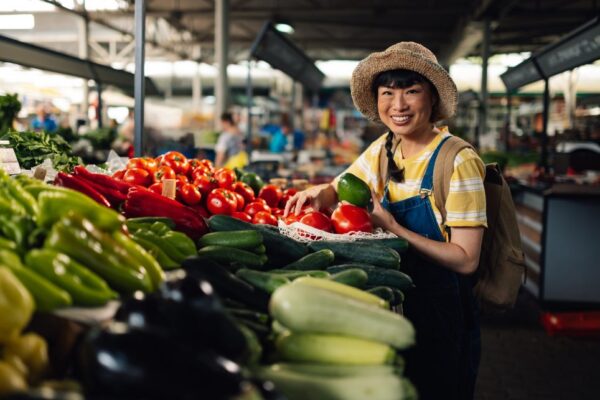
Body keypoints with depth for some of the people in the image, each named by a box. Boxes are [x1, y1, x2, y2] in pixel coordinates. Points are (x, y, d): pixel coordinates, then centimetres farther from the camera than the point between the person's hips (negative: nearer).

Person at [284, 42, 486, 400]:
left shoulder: (458, 161, -19)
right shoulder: (385, 149, 1)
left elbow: (466, 260, -22)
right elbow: (339, 189, 12)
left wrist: (393, 228, -28)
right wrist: (319, 194, -12)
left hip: (442, 316, -6)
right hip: (395, 306, 6)